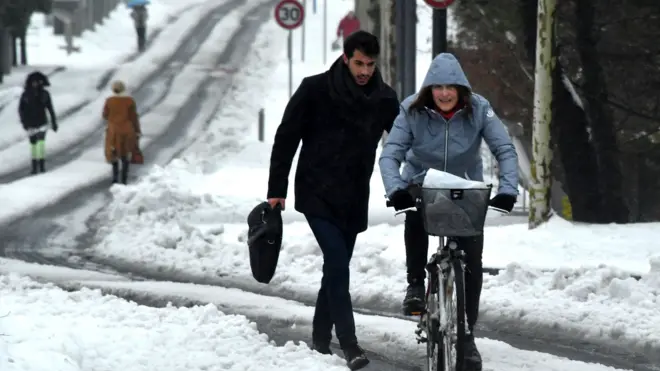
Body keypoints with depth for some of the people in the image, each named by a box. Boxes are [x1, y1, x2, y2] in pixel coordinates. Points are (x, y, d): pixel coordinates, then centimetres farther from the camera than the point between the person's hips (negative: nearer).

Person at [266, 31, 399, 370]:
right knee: (338, 266, -16)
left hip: (354, 201, 4)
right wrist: (277, 189, -5)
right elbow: (286, 138, -3)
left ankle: (320, 341, 23)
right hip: (317, 196, -4)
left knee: (336, 269, 10)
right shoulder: (315, 90, -9)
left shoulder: (385, 99, 0)